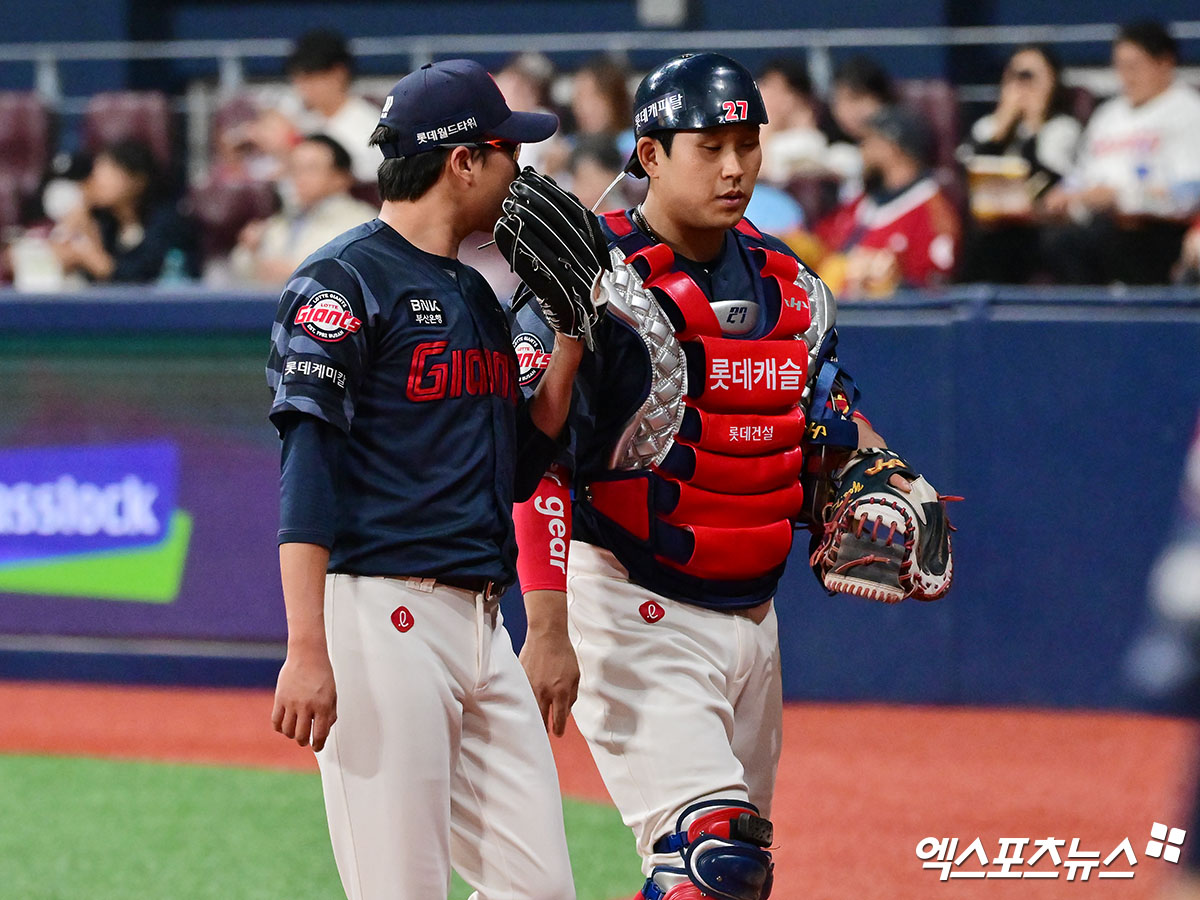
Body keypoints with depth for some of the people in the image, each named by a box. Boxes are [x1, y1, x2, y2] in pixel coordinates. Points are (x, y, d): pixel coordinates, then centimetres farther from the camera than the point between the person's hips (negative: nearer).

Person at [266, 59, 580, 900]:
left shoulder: (477, 295, 20)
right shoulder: (346, 281, -7)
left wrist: (571, 339, 11)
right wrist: (308, 650, -23)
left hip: (483, 628, 9)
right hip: (383, 618, -9)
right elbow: (306, 470, -15)